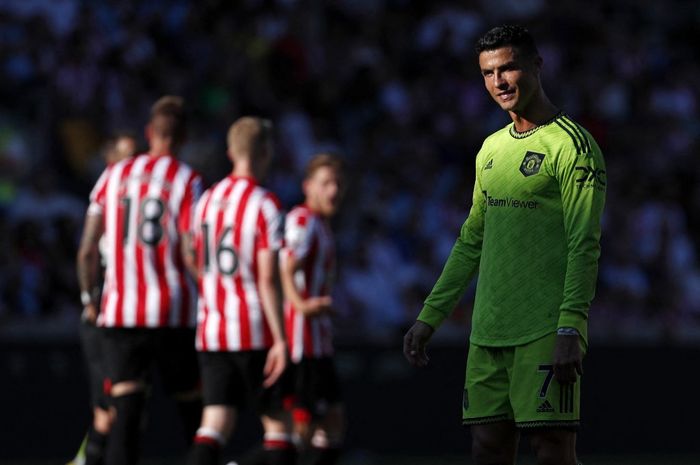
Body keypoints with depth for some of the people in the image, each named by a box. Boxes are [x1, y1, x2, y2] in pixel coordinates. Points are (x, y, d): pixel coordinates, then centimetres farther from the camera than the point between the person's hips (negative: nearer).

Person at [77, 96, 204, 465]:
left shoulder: (114, 176, 7)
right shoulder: (187, 181, -3)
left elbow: (87, 250, 7)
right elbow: (190, 254, -11)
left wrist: (88, 297, 21)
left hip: (120, 312, 2)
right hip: (173, 311, -2)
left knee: (125, 412, -5)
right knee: (192, 408, 12)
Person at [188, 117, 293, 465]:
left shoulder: (207, 200, 10)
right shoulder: (264, 205, -9)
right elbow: (268, 279, -15)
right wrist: (280, 340, -15)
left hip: (210, 331, 5)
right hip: (255, 332, -5)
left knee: (216, 423, -3)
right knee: (277, 422, 8)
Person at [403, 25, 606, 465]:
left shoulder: (570, 144, -6)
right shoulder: (492, 149, 17)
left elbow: (585, 246, -12)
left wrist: (570, 329, -20)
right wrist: (430, 316, 20)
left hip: (545, 332, -7)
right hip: (489, 330, 7)